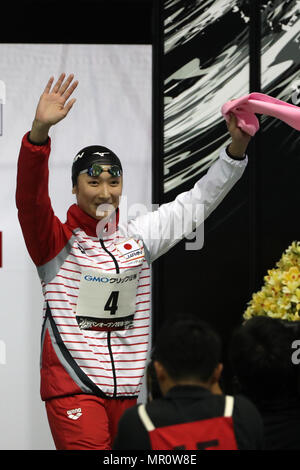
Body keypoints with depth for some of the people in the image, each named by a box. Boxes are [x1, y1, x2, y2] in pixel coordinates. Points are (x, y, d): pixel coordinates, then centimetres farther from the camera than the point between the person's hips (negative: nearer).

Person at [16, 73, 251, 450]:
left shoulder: (138, 237, 11)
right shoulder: (58, 241, -2)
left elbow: (199, 200, 15)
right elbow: (30, 200, -19)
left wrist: (237, 144, 4)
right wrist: (39, 130, -33)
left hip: (126, 388, 5)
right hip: (73, 387, -5)